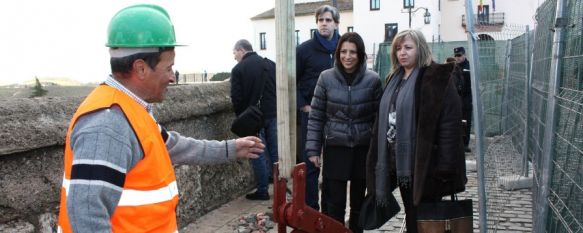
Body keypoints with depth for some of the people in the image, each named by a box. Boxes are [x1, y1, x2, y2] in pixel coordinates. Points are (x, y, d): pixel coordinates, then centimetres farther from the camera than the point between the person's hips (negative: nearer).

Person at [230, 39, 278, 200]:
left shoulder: (238, 69, -9)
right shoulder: (270, 64, 6)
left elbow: (236, 97, -11)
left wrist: (241, 116, 4)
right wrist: (275, 108, 15)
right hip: (273, 114, 5)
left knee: (258, 154, 4)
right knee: (275, 151, 12)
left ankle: (262, 190, 9)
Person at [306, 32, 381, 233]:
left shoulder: (373, 79, -4)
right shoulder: (326, 78, -5)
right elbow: (316, 116, -1)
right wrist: (313, 149, -5)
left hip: (363, 149, 1)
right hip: (335, 148, -1)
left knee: (359, 200, 15)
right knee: (334, 202, 4)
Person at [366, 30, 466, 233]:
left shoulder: (436, 78, -10)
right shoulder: (394, 80, 14)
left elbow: (450, 121, -17)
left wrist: (444, 166, -22)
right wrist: (380, 162, 13)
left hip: (423, 164, -7)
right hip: (399, 163, 7)